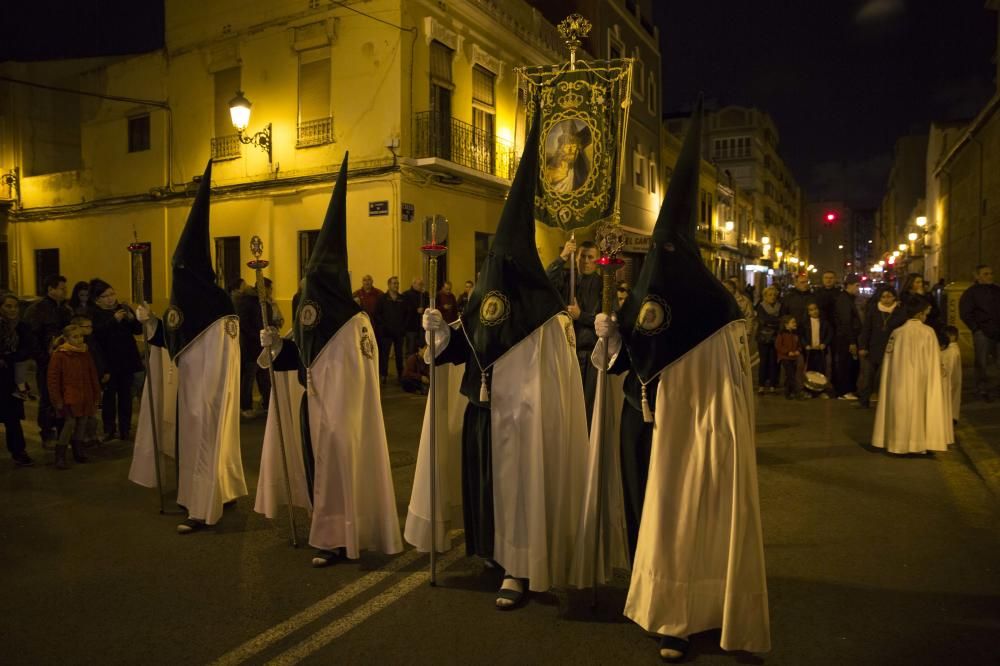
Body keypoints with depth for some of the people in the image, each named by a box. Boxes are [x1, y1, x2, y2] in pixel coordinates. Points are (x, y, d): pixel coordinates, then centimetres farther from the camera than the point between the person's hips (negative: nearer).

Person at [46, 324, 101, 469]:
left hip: (85, 397, 5)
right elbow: (53, 379, -7)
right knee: (70, 422, -15)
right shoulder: (59, 355, -6)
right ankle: (60, 456, -6)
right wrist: (57, 400, -9)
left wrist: (96, 396, 14)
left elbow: (93, 376, 15)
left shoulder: (86, 354, 9)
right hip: (68, 397, -5)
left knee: (82, 422, 6)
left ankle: (78, 452, 20)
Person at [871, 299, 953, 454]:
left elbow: (889, 359, 1)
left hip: (900, 381, 2)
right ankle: (920, 442, 13)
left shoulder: (897, 332, -2)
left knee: (901, 410, 9)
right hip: (920, 381, -2)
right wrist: (940, 371, 11)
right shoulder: (928, 332, -8)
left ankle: (899, 443, 11)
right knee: (919, 409, 10)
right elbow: (934, 360, -4)